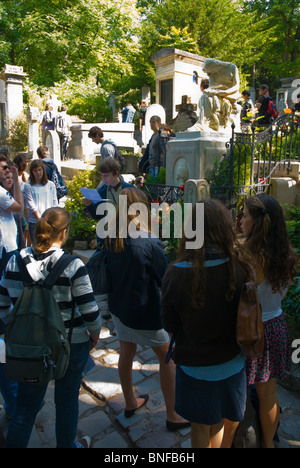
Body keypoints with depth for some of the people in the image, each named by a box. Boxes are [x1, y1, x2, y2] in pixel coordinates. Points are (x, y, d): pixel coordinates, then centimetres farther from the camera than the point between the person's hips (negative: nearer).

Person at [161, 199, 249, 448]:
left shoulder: (175, 274, -24)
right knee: (225, 425, 27)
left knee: (200, 427, 24)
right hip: (232, 364, 2)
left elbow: (170, 326, -10)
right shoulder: (239, 270, -22)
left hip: (194, 367, -1)